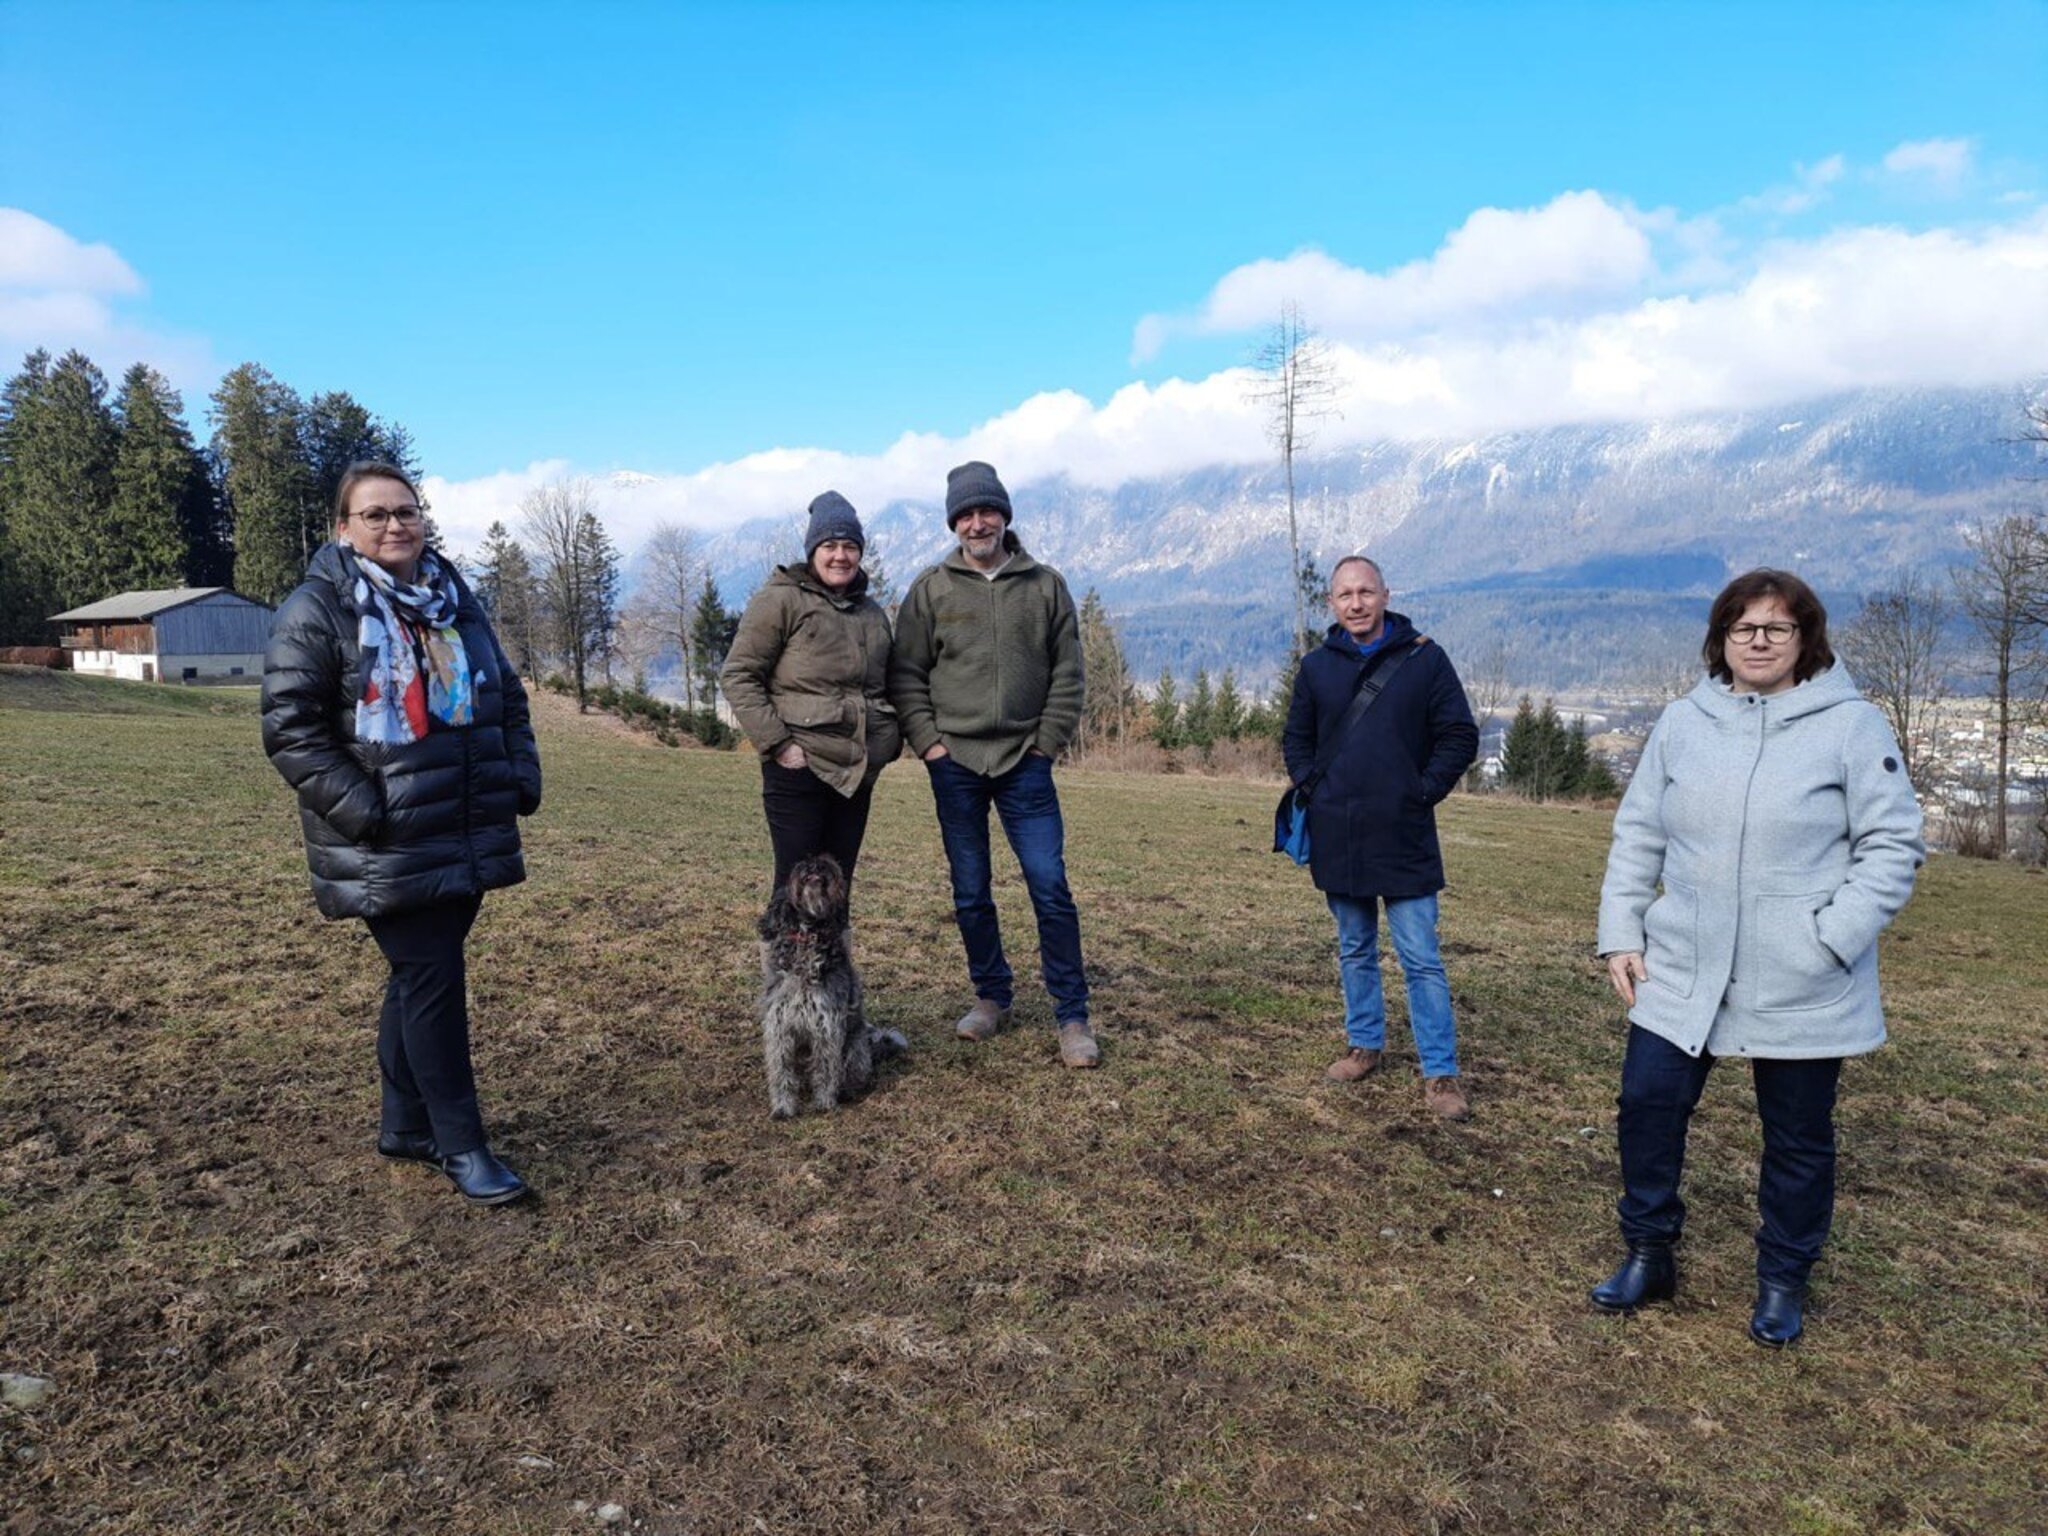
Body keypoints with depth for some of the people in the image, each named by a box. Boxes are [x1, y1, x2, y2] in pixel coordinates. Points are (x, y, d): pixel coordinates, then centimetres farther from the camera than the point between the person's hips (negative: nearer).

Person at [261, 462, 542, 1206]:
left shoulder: (454, 600, 13)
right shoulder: (314, 611, -8)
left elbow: (506, 696, 19)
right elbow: (290, 728, -12)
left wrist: (521, 775, 7)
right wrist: (361, 810, -19)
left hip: (468, 837, 7)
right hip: (388, 849, -6)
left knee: (423, 977, 15)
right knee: (433, 979, -5)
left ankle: (405, 1124, 30)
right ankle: (460, 1144, 9)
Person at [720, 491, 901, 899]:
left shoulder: (872, 613, 18)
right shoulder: (781, 600, -3)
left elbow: (886, 688, 28)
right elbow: (738, 676, -7)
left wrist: (891, 741, 11)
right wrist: (777, 743, -15)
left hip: (858, 771, 6)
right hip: (800, 768, -6)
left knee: (838, 883, 12)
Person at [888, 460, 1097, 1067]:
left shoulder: (1046, 586, 5)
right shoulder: (931, 589, 5)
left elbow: (1067, 674, 6)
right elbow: (905, 674, 5)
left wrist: (1047, 743, -2)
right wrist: (927, 741, -5)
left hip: (1024, 763, -1)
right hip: (954, 762, 1)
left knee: (1050, 887, -5)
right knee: (970, 894, 10)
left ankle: (1072, 1016, 6)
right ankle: (991, 997, 27)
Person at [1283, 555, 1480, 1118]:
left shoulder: (1424, 659, -3)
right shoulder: (1316, 666, 5)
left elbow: (1460, 737, -1)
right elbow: (1296, 739, 16)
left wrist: (1422, 793, -8)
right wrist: (1313, 791, 2)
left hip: (1404, 838, -3)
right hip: (1338, 839, 3)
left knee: (1421, 960, 0)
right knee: (1355, 952, 17)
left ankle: (1441, 1072, 9)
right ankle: (1364, 1044, 32)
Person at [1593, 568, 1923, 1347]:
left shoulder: (1850, 725, -6)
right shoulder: (1683, 722, 4)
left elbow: (1893, 845, -6)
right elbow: (1637, 836, 8)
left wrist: (1834, 938, -16)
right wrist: (1620, 933, 1)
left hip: (1802, 988, -3)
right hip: (1682, 973, 3)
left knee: (1798, 1137, 11)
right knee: (1647, 1105, 4)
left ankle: (1783, 1281, 32)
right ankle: (1649, 1255, 25)